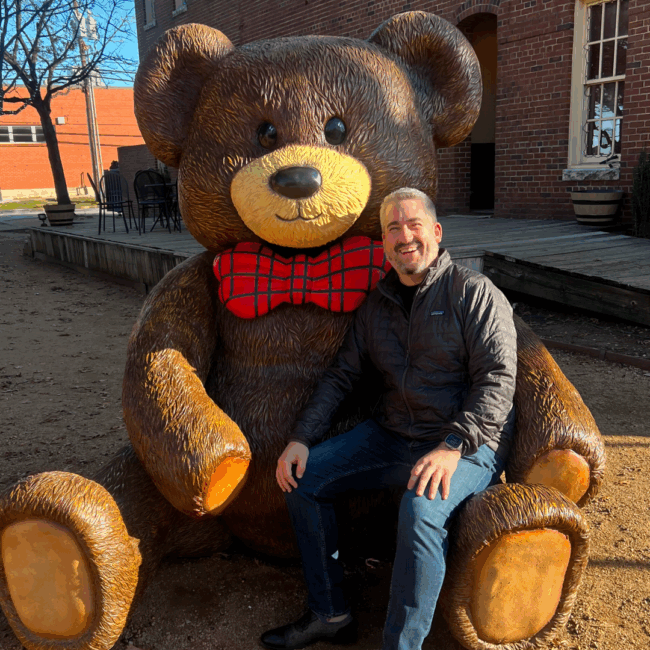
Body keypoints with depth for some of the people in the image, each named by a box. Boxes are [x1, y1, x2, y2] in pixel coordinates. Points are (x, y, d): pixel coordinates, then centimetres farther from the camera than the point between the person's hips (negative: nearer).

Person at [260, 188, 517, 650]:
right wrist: (302, 438, 1)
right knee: (303, 475, -2)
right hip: (391, 434, 6)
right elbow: (342, 375, 13)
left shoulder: (475, 292, -6)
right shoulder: (376, 304, 11)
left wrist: (453, 446, -27)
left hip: (470, 443, -6)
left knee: (421, 509, -35)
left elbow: (498, 378, -14)